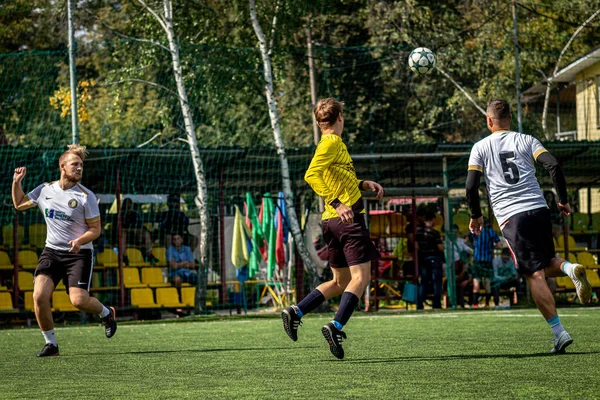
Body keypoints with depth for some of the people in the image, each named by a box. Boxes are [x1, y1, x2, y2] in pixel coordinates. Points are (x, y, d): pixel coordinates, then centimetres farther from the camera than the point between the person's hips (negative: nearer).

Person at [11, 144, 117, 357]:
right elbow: (19, 204, 21)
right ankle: (51, 343, 0)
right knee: (39, 296, -16)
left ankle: (106, 313, 19)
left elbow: (95, 228, -6)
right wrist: (17, 182, 8)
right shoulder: (45, 190, 4)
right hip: (51, 252, 3)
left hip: (79, 253, -3)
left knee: (79, 300, -16)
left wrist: (80, 240, -24)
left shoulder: (86, 196, -8)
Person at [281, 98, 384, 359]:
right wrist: (337, 204, -28)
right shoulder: (332, 142, -8)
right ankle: (336, 326, -22)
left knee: (340, 282, 15)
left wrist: (363, 184, 19)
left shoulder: (333, 144, 20)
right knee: (361, 276, -10)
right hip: (348, 218, -9)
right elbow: (311, 175, -22)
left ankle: (295, 312, 9)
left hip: (333, 221, 9)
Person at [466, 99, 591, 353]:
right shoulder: (526, 141, 12)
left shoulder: (480, 147, 8)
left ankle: (559, 333, -13)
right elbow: (554, 166, -1)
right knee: (546, 265, 21)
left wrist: (476, 216, 16)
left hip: (511, 218, -2)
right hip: (539, 209, 2)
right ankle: (569, 268, -15)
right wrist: (563, 200, 10)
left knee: (535, 276, -5)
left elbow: (471, 185, 1)